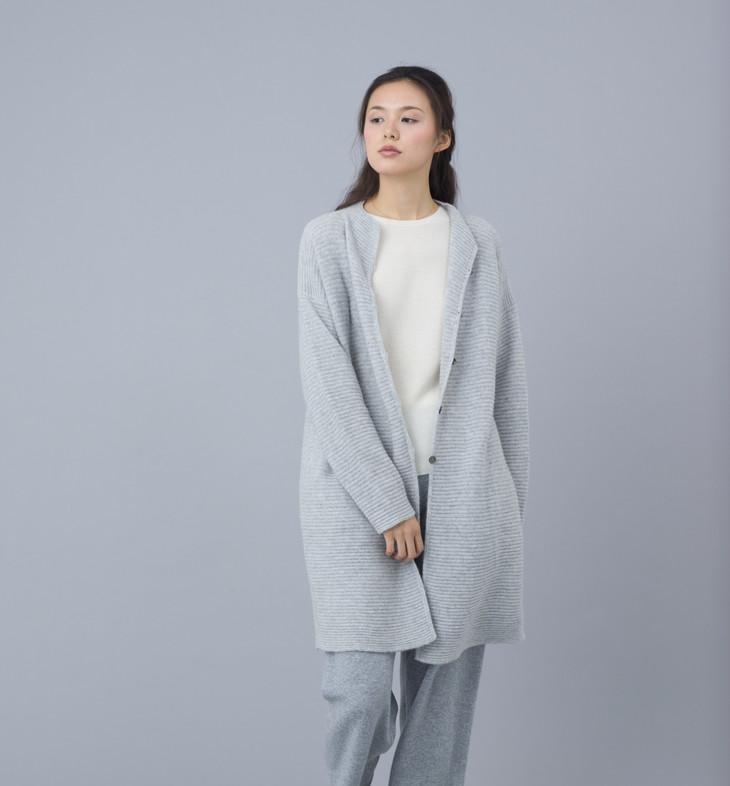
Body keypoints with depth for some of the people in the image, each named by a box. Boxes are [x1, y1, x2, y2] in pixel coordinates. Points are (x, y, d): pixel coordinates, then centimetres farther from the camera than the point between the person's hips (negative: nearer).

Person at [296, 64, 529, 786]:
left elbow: (504, 376, 11)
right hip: (357, 486, -2)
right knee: (359, 686, -6)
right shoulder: (328, 239, 0)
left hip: (461, 485, 2)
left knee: (446, 679, 4)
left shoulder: (477, 243, 8)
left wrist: (512, 497, 10)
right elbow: (326, 378, -8)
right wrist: (385, 502, -13)